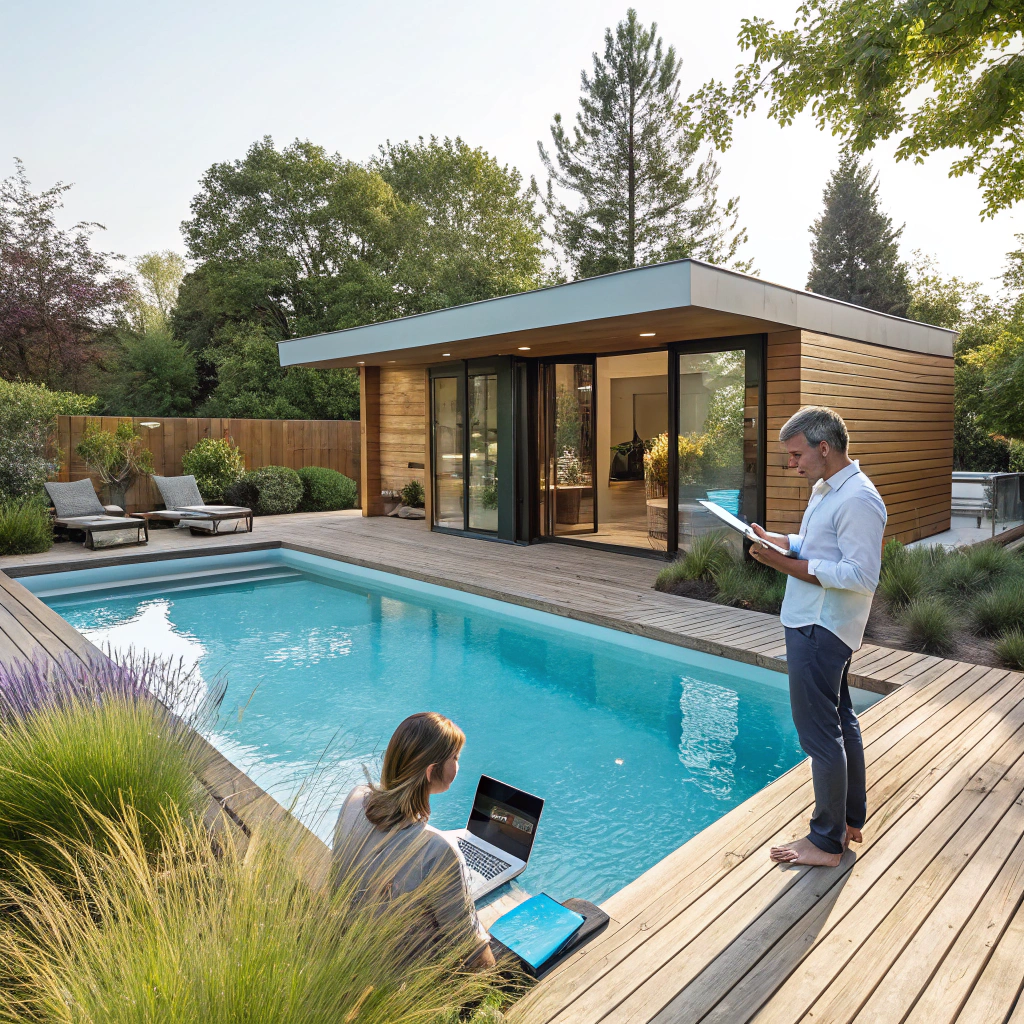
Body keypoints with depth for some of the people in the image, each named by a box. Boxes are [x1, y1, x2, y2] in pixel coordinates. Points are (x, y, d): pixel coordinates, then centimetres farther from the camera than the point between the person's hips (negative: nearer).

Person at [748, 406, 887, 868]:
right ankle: (851, 819, 36)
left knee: (820, 733, 0)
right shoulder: (825, 490, 12)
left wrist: (790, 566, -24)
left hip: (821, 632, -11)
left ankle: (826, 842, 14)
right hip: (812, 623, 11)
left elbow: (861, 577, -25)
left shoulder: (858, 500, -21)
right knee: (841, 723, 20)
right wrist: (772, 539, 6)